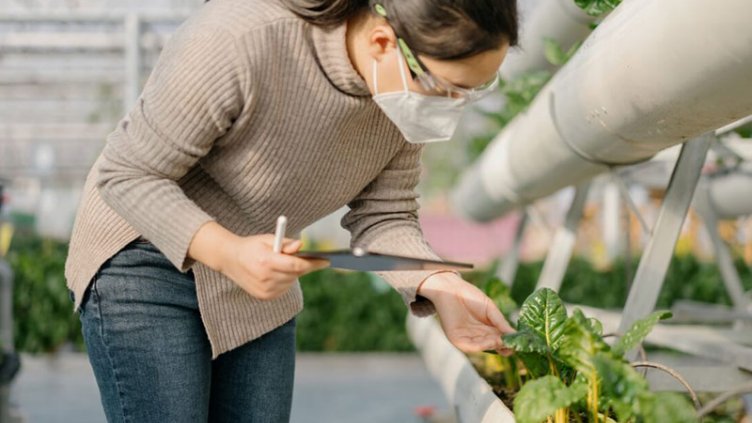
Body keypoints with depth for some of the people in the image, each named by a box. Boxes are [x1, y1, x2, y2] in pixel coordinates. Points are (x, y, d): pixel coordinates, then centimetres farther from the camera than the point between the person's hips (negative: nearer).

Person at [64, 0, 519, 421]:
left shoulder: (413, 88, -13)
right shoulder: (237, 41, -32)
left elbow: (383, 217, -4)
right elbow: (128, 175, -23)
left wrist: (440, 286, -24)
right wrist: (226, 252, -38)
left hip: (260, 273, 6)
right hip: (148, 261, -6)